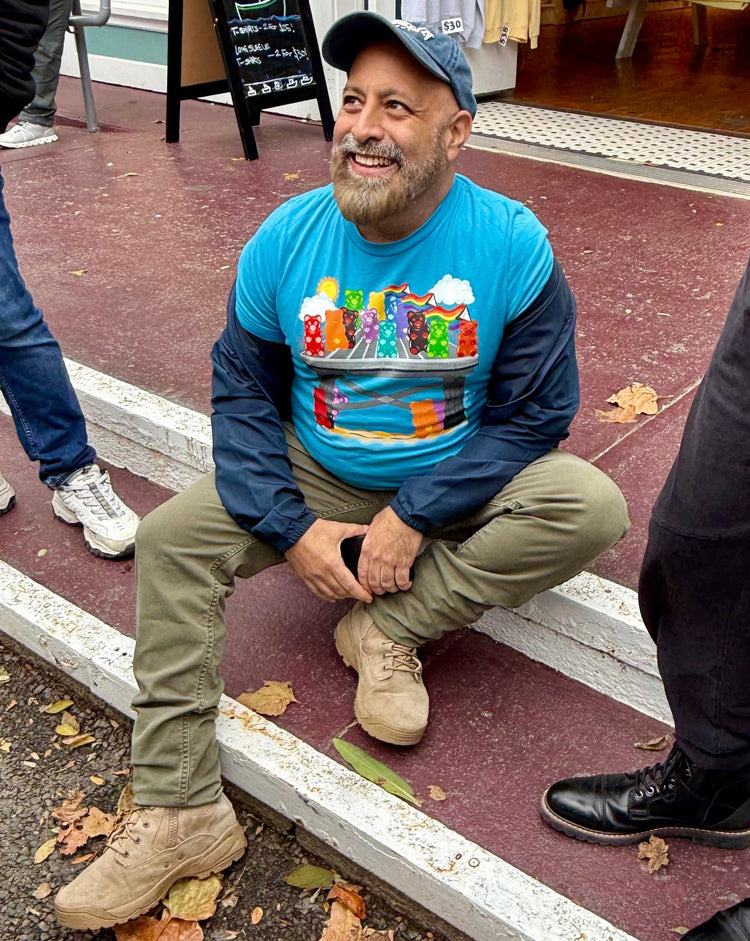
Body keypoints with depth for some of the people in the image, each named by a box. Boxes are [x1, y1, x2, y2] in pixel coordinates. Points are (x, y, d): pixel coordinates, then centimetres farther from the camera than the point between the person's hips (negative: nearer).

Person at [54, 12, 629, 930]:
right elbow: (241, 390, -3)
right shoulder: (286, 240, -10)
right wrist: (292, 527, -15)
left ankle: (387, 630, -13)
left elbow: (534, 412, -13)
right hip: (316, 479, 2)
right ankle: (178, 812, -13)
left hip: (457, 482, -1)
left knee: (591, 508, -26)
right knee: (168, 537, -17)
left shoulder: (511, 244, -16)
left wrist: (414, 517, -21)